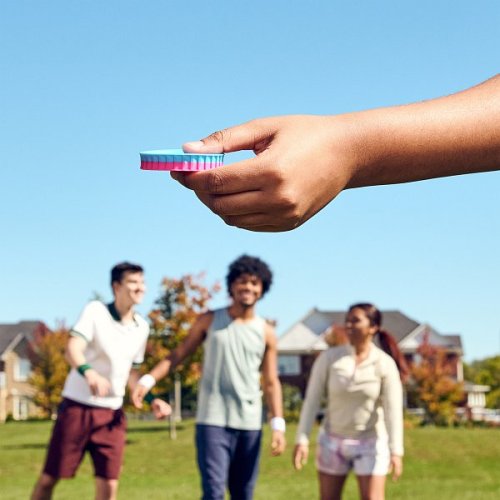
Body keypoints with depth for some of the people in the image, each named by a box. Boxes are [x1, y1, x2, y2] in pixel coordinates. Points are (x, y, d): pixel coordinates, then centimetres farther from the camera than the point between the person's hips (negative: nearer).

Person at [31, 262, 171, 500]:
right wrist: (89, 372, -44)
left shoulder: (142, 327, 5)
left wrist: (152, 399, -1)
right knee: (49, 478, 4)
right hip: (77, 406, -4)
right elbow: (72, 349, -23)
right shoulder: (95, 310, -10)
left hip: (112, 413, 4)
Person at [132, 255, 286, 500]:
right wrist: (148, 380, -9)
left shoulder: (266, 332, 5)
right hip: (212, 420, -2)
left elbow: (271, 383, 6)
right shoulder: (209, 321, 3)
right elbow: (178, 354, 6)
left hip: (249, 424, 2)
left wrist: (278, 424, -4)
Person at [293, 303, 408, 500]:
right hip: (333, 441, 2)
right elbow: (312, 400, -7)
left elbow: (393, 410, -16)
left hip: (370, 442, -2)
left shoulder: (385, 364, -11)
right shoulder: (329, 357, -8)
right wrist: (302, 440, -13)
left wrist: (396, 451, -23)